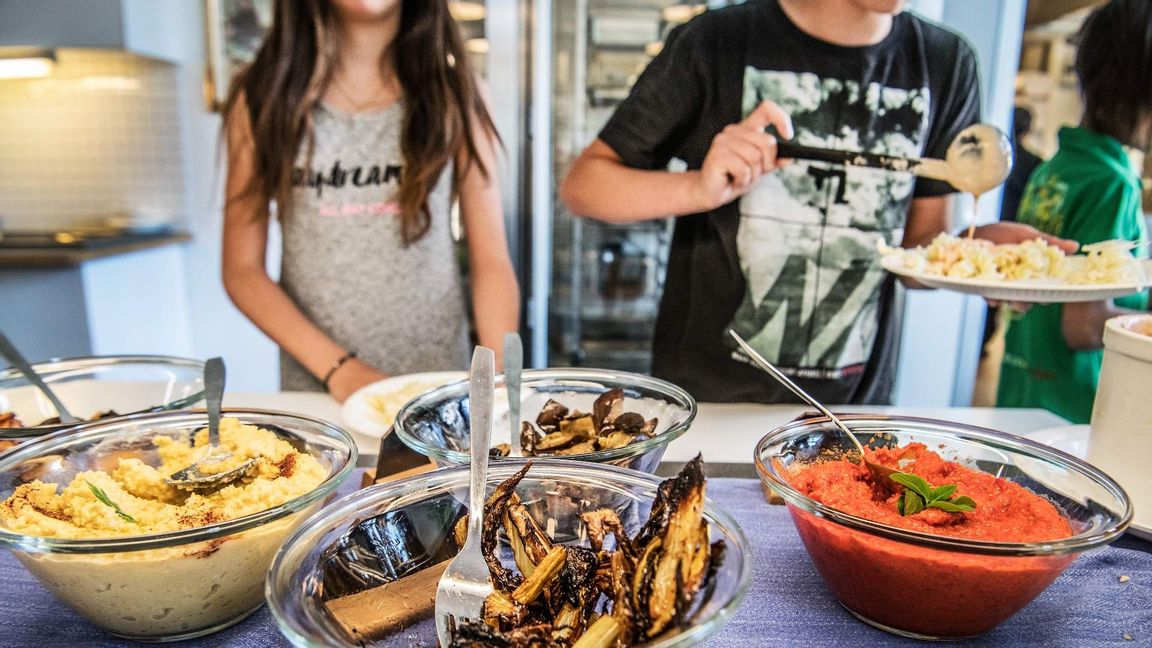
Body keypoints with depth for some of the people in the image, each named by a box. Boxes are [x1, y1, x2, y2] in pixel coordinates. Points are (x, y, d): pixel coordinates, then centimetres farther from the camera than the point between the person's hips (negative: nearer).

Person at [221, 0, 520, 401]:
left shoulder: (450, 95, 2)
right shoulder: (263, 97, 2)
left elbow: (492, 262, -1)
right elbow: (242, 269, 1)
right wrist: (337, 368, -11)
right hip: (314, 387, 0)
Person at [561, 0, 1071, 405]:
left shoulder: (944, 64, -1)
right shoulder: (718, 44, -11)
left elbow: (918, 246, 4)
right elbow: (581, 185, -9)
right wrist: (701, 189, -27)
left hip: (855, 401, 3)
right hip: (706, 395, -2)